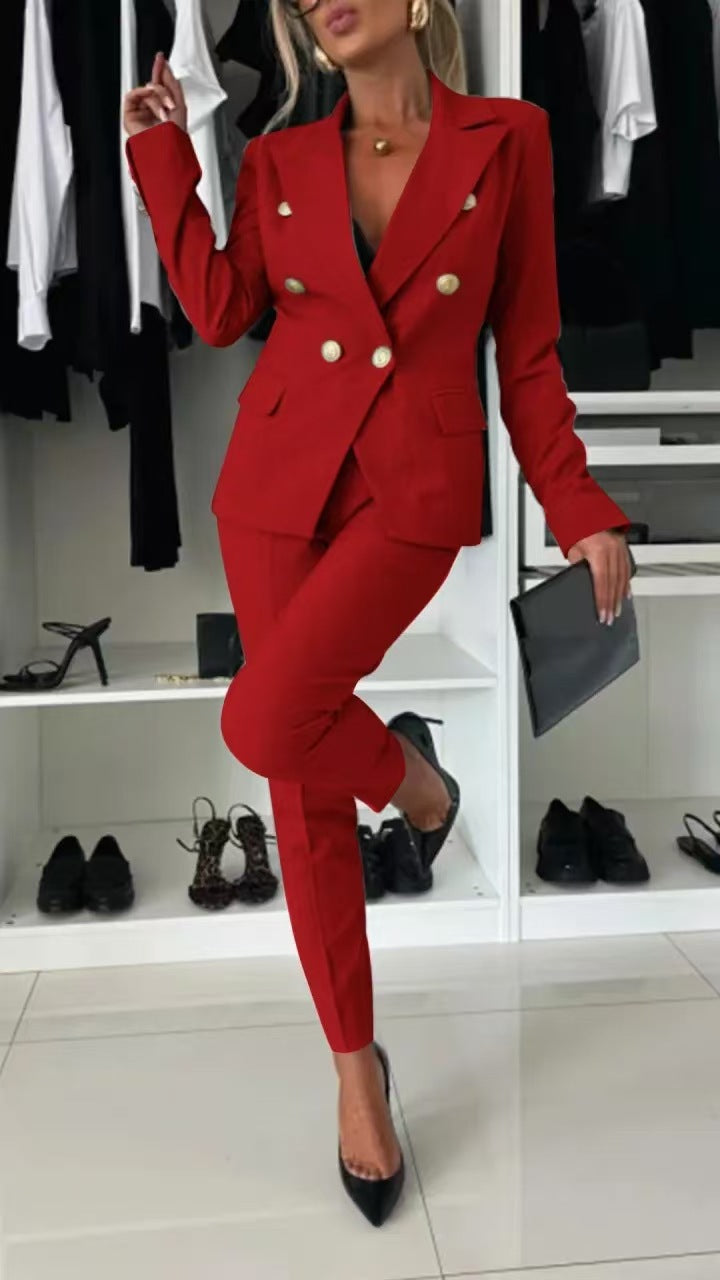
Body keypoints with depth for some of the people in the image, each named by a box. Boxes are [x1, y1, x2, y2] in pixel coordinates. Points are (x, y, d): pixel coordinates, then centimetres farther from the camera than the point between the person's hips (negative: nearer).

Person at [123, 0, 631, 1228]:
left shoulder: (507, 138, 4)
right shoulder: (279, 160, 11)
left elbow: (529, 350, 4)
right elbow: (220, 308, 0)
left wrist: (580, 509, -1)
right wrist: (164, 151, 4)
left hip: (414, 494, -3)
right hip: (276, 481, 4)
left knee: (264, 725, -24)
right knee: (302, 793, 4)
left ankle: (408, 769, 13)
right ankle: (356, 1065, 22)